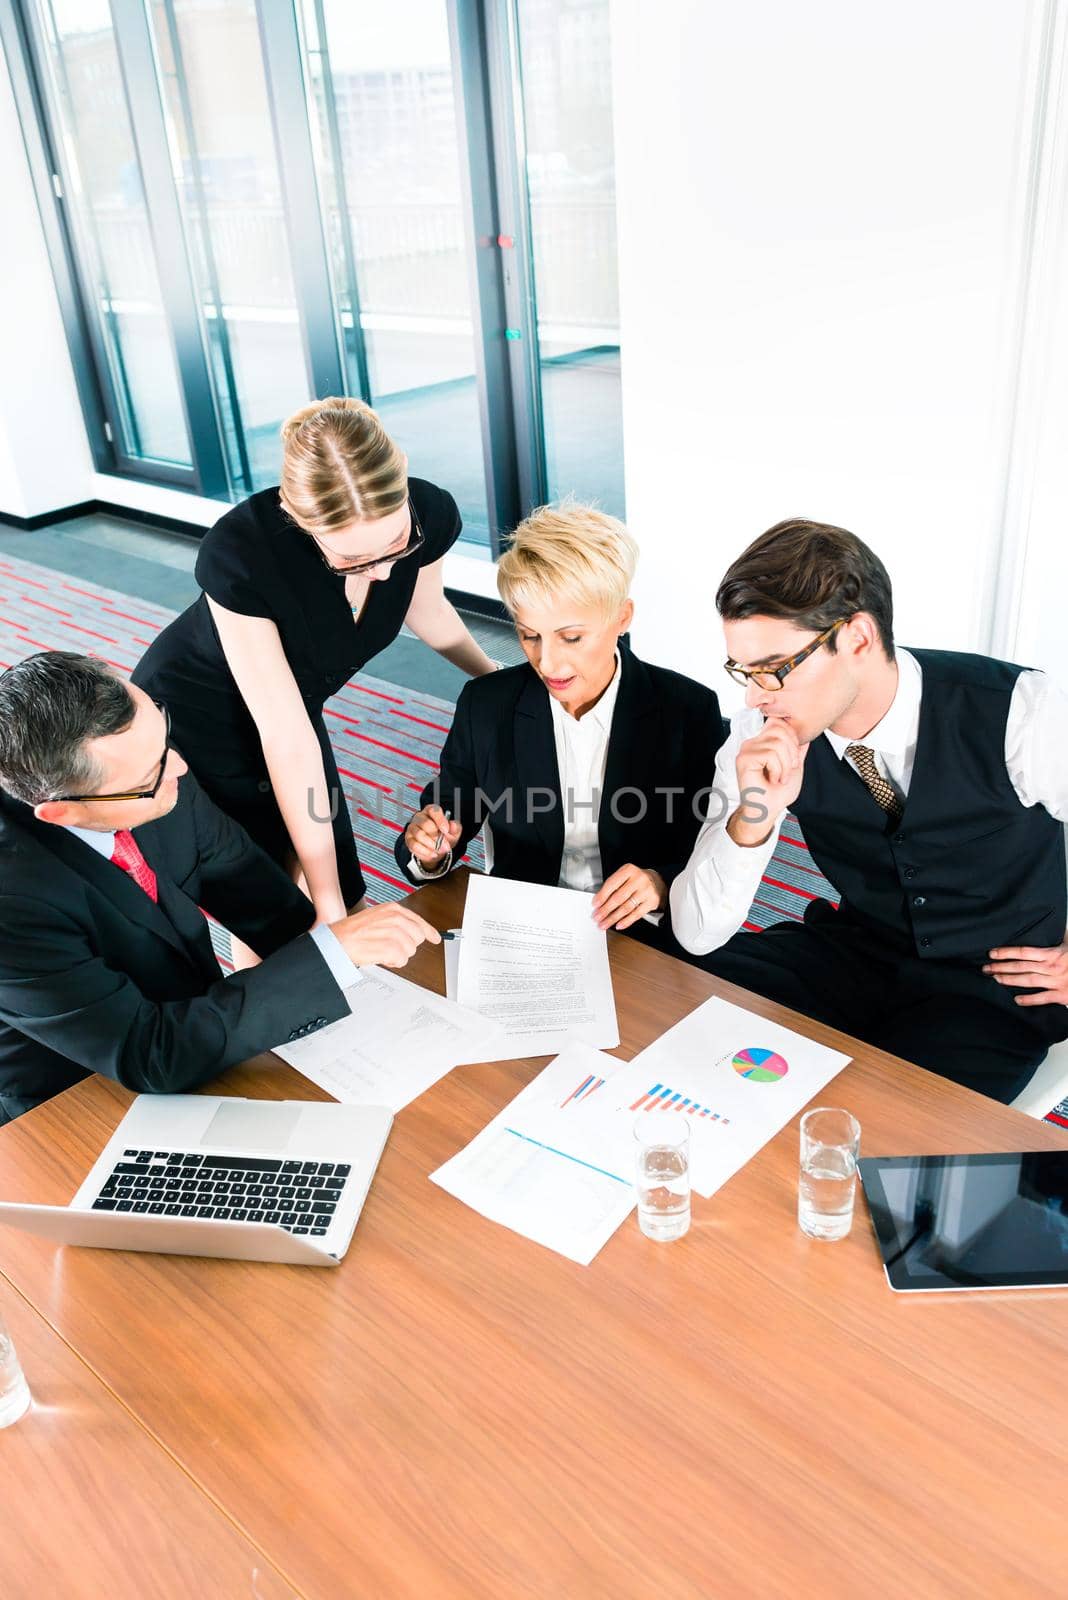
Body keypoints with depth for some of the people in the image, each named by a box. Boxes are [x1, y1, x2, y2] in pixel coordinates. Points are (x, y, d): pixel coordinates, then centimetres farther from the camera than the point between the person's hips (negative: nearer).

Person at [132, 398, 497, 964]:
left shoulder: (429, 513, -23)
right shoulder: (240, 551, -36)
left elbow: (426, 609, 2)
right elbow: (287, 739, -31)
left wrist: (496, 677, 19)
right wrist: (328, 900, -25)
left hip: (292, 703, 4)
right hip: (189, 723, -4)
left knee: (347, 900, 5)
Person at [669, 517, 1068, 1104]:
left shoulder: (1016, 712, -25)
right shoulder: (764, 739, -14)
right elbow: (697, 933, -14)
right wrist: (753, 817, -32)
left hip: (998, 986, -3)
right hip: (859, 954, 3)